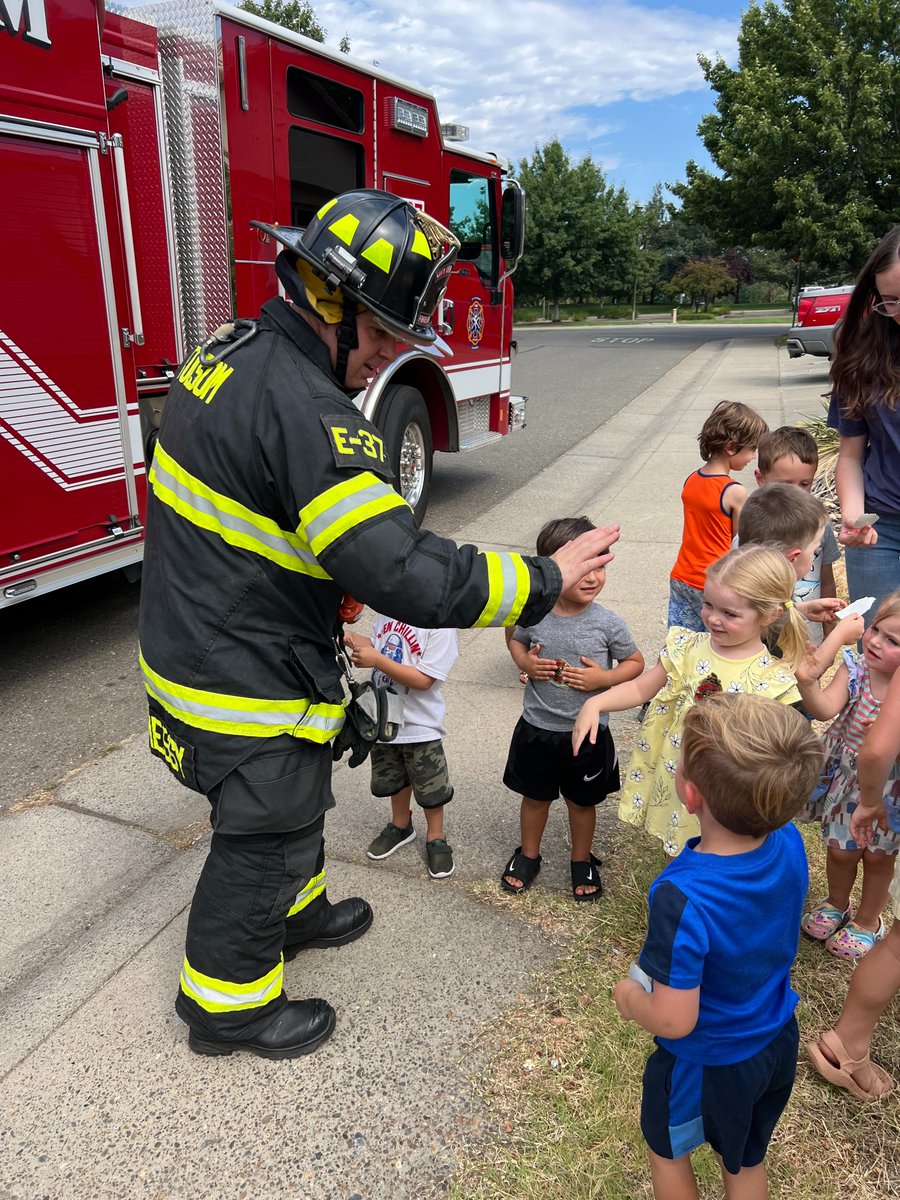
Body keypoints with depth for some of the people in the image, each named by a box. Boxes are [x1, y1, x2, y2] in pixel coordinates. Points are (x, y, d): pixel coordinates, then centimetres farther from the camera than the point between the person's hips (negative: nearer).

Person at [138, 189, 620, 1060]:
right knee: (261, 837, 13)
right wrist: (547, 580, -23)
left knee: (292, 800, 29)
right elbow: (409, 577, -34)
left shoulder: (233, 353, 2)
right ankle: (228, 1007, 36)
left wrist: (338, 600, 18)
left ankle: (295, 912, 54)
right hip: (248, 693, -9)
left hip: (192, 648, 9)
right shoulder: (304, 413, -30)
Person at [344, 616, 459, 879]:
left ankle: (435, 838, 35)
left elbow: (423, 680, -25)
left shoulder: (440, 625, -24)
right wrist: (353, 640, -9)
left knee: (430, 788, 12)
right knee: (394, 778, 26)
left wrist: (377, 660, -28)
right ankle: (400, 826, 49)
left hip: (420, 726, -6)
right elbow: (375, 645, 11)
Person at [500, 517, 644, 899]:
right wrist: (525, 662, -13)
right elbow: (516, 640, 7)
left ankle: (582, 860, 45)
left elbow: (635, 662, -3)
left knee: (582, 800, 20)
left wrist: (603, 678, -20)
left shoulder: (607, 623, -18)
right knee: (535, 795, 22)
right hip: (537, 728, 1)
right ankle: (528, 854, 46)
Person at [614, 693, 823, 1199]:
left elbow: (674, 1020, -30)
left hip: (708, 1062, -5)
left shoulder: (683, 899, -41)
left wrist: (631, 999, -12)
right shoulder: (790, 843, -22)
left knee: (668, 1149, 27)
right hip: (777, 1041, 5)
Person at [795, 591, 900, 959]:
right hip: (848, 776, 2)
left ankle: (867, 921, 47)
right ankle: (836, 904, 50)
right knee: (840, 849, 19)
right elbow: (825, 709, -33)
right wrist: (807, 684, -49)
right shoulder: (855, 668, -19)